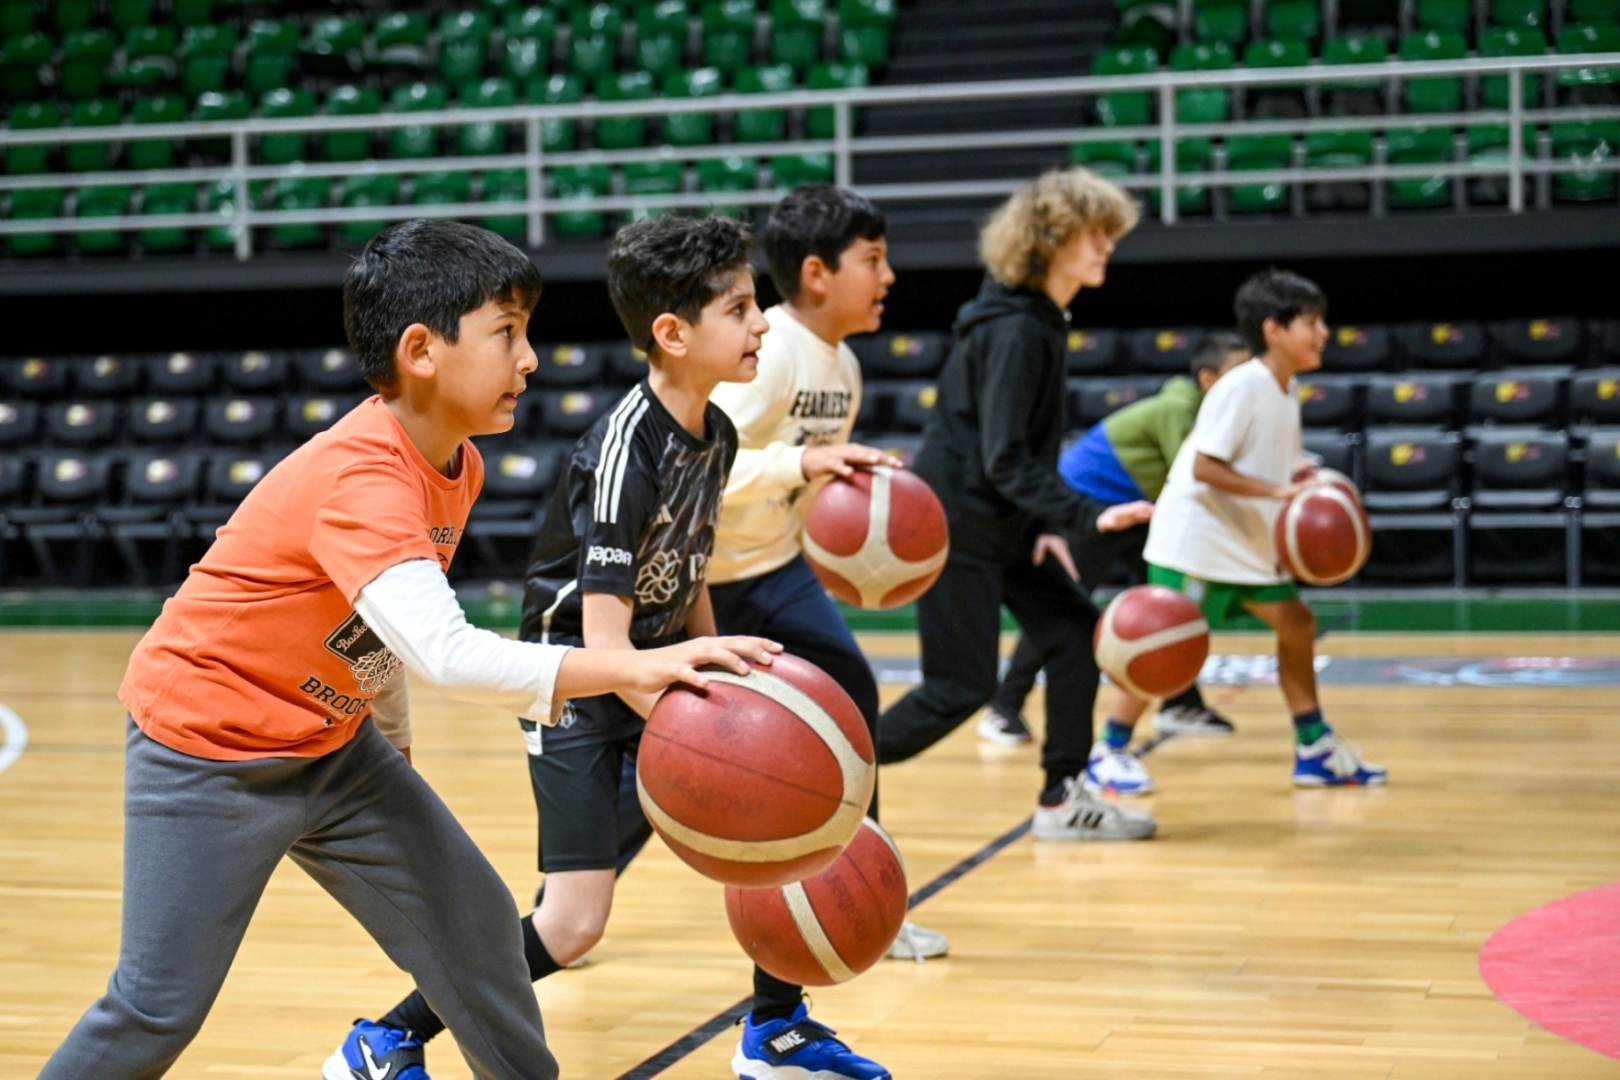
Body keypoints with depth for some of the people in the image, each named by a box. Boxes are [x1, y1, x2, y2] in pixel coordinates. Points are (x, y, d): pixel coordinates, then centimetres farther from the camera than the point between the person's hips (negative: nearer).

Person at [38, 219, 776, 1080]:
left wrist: (395, 760, 19)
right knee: (160, 1008, -6)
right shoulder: (359, 476, -30)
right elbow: (445, 653, -43)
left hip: (331, 744, 8)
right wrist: (632, 668, -49)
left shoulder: (458, 465, -2)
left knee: (472, 921, 4)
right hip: (207, 748, -8)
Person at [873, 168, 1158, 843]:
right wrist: (1085, 516, -31)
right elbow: (1003, 459, -25)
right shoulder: (1014, 331, -21)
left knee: (1075, 635, 5)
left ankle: (1063, 800, 11)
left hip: (1001, 527, 10)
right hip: (954, 526, -10)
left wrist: (1044, 526, 4)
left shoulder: (1041, 322, 8)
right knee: (962, 686, -5)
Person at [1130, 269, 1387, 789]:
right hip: (1196, 538, -9)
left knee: (1296, 624, 8)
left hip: (1246, 541, 9)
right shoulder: (1241, 386, -18)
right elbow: (1204, 467, -24)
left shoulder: (1285, 392, 8)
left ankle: (1316, 749, 16)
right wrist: (1275, 489, -28)